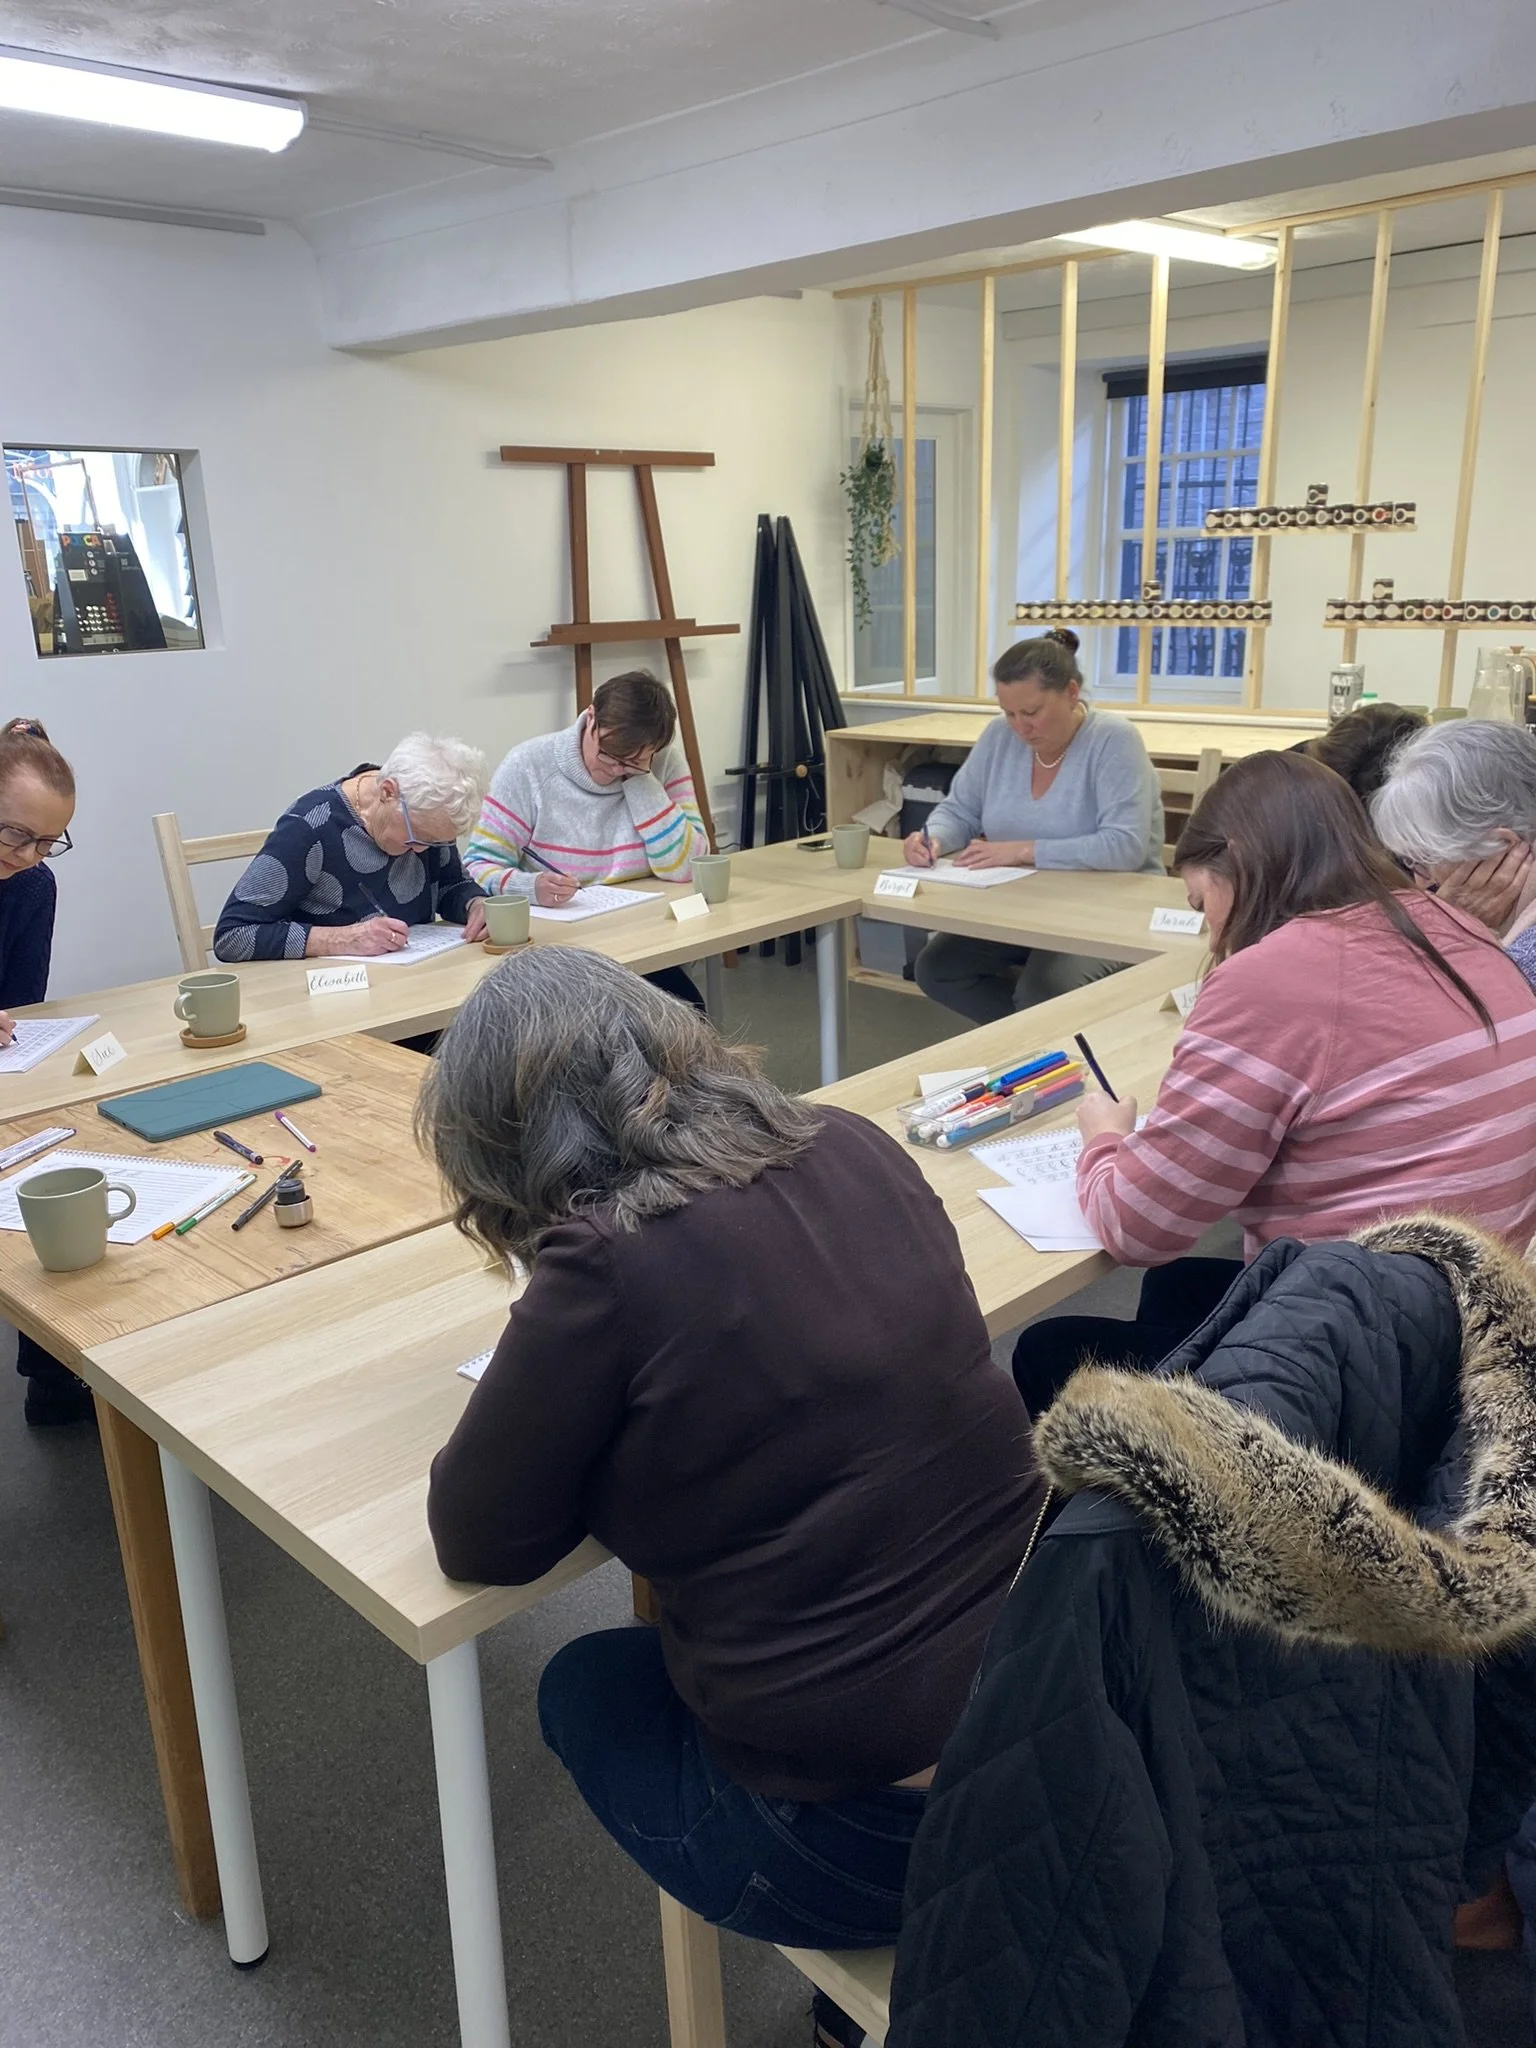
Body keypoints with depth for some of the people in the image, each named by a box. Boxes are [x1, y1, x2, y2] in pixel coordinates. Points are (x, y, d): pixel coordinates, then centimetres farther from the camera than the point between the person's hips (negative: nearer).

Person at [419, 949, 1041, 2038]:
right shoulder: (858, 1150, -4)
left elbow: (477, 1542, -8)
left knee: (586, 1689, 23)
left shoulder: (608, 1264, -22)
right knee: (662, 1645, 29)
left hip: (865, 1832, -6)